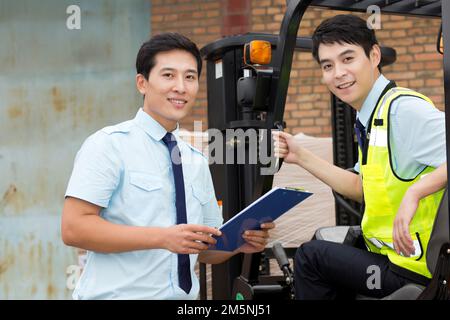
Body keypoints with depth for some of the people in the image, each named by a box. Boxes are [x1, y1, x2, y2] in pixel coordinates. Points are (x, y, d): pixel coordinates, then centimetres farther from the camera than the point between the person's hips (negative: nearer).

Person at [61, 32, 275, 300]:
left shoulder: (197, 162, 13)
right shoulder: (109, 144, -4)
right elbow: (73, 228, -13)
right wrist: (164, 238, -18)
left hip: (184, 295, 5)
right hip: (119, 294, -5)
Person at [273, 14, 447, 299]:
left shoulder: (404, 108, -22)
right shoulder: (371, 117, 7)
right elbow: (361, 188, 16)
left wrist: (415, 191, -38)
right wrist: (301, 157, 11)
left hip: (414, 271, -9)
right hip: (389, 253, 9)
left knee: (310, 256, 1)